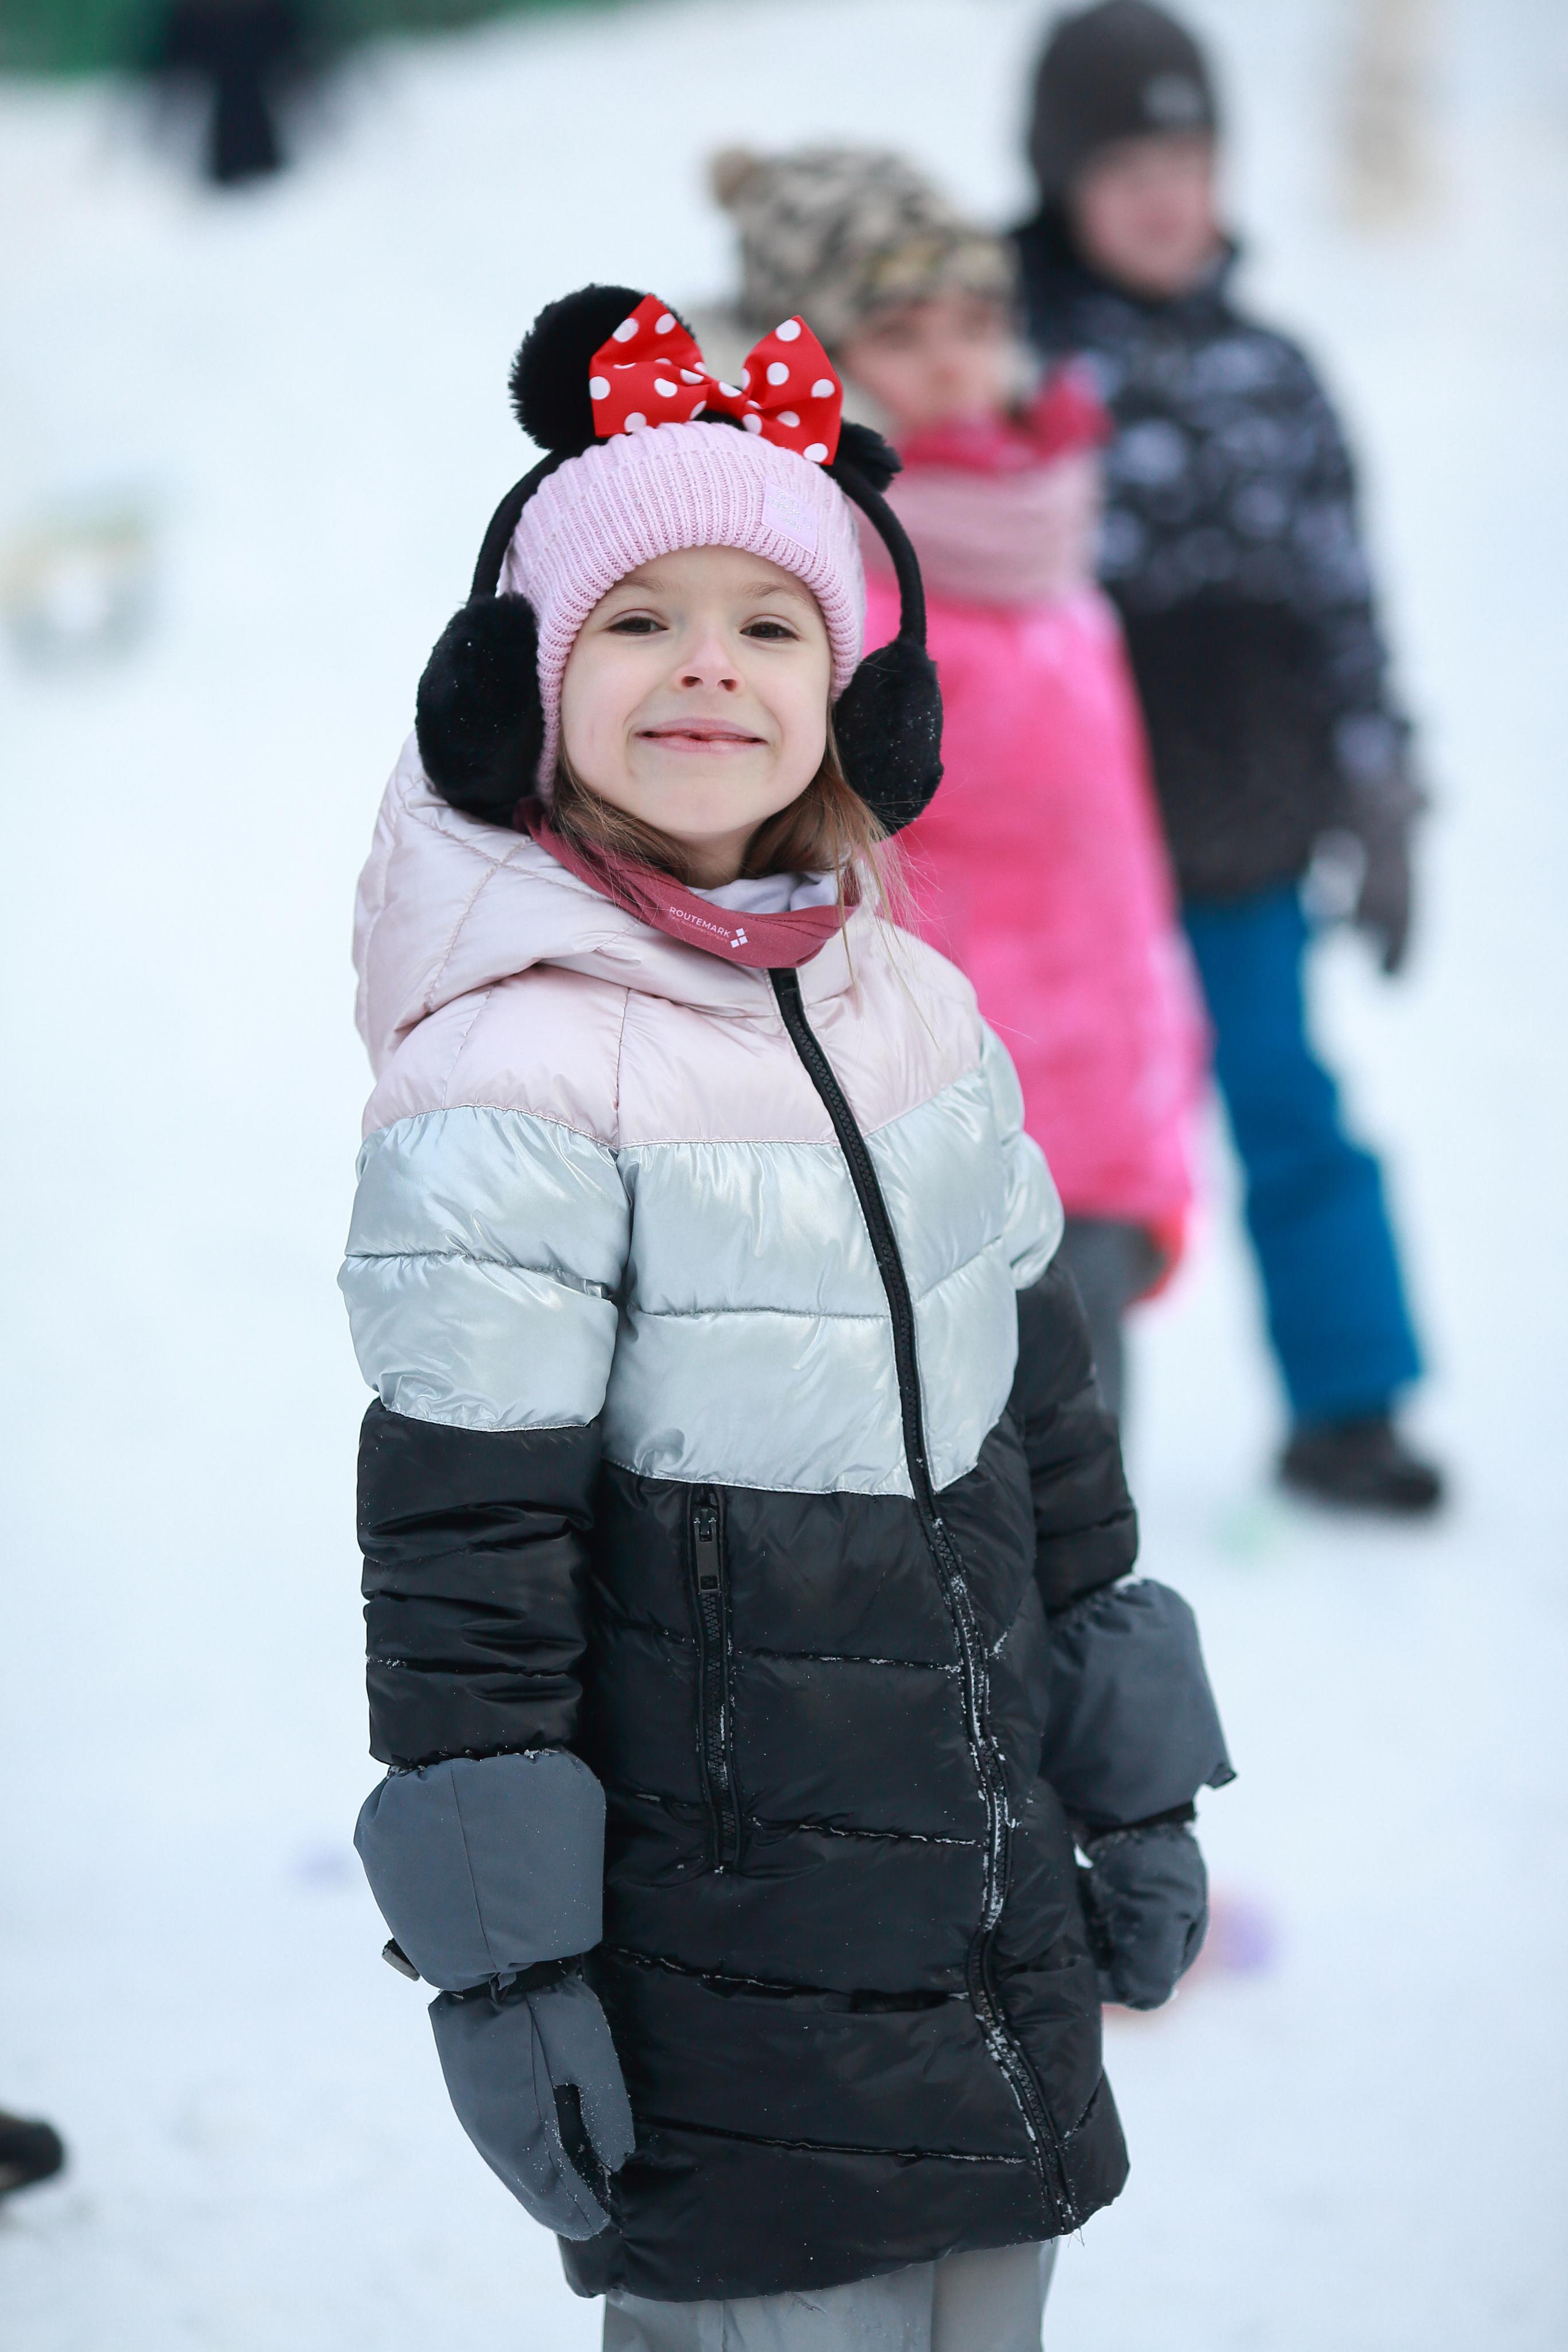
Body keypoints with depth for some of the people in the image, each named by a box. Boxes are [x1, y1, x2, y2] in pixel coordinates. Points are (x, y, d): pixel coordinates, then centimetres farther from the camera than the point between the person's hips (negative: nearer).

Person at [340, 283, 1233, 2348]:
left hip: (989, 1917, 7)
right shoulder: (514, 1082, -14)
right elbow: (460, 1549, -14)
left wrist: (1134, 1788, 17)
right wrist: (502, 1962, -14)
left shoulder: (925, 1015, 6)